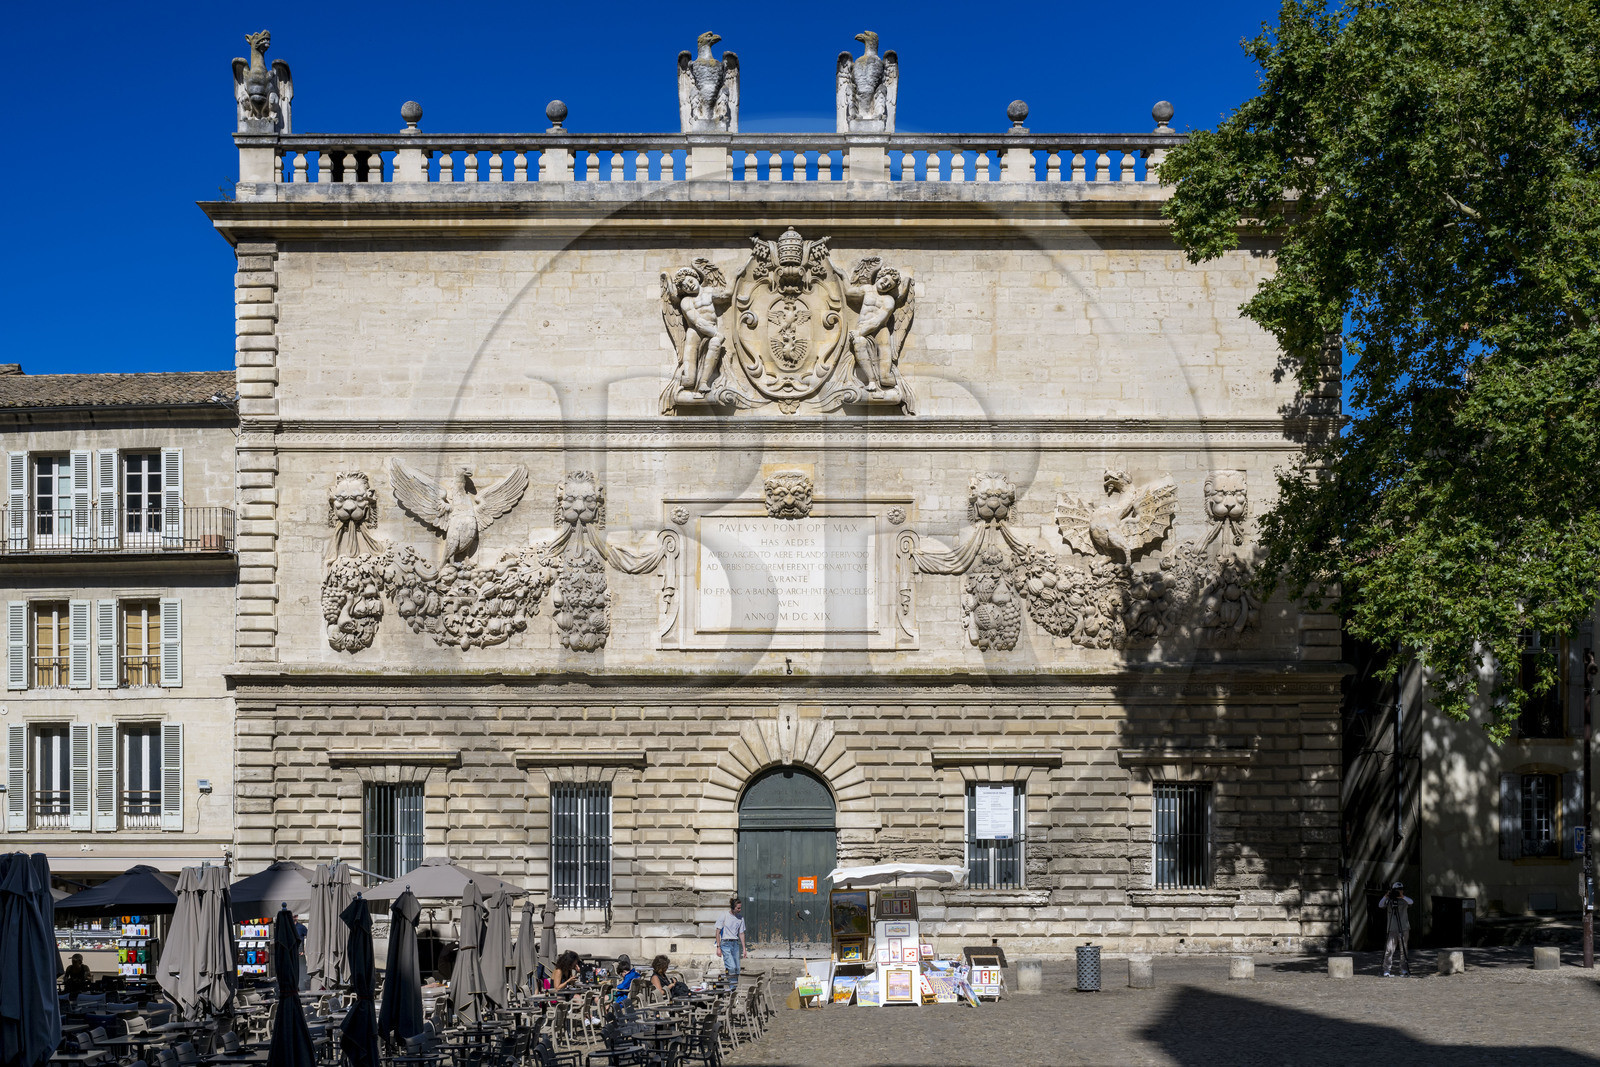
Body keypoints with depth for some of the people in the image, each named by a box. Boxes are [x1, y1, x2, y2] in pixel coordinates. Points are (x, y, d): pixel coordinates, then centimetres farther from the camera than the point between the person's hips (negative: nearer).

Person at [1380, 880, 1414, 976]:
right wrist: (1386, 897, -24)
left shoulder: (1404, 901, 7)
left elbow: (1411, 902, -13)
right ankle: (1386, 970, -5)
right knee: (1389, 950, -7)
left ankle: (1404, 969, 10)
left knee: (1404, 950, 3)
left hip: (1404, 929, 1)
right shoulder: (1389, 901, 7)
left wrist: (1402, 896, -28)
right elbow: (1380, 905, -8)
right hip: (1392, 930, -1)